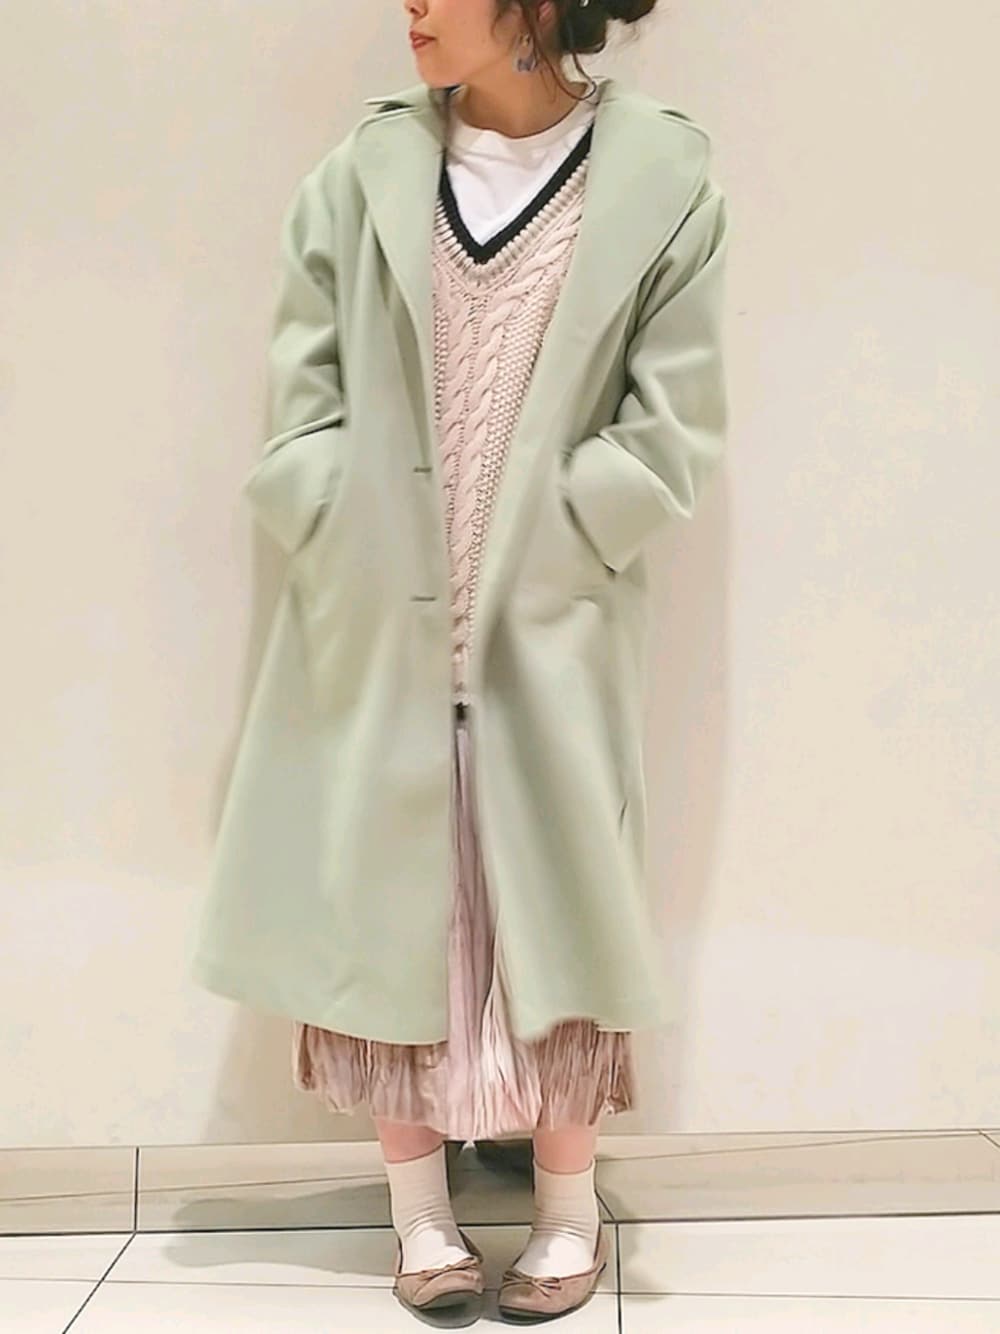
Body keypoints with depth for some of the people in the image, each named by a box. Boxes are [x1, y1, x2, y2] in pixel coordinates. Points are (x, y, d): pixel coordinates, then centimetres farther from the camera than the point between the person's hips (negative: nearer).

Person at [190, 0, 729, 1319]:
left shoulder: (663, 180, -3)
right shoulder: (365, 174, 1)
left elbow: (670, 431, -4)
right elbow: (304, 405, 3)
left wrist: (521, 553, -9)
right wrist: (367, 555, -7)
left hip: (549, 627, -2)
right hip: (376, 618, 2)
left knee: (544, 902, 7)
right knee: (386, 900, 8)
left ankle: (568, 1212, 28)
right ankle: (421, 1213, 27)